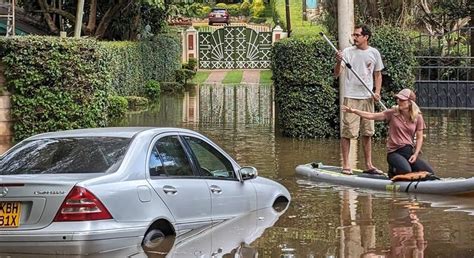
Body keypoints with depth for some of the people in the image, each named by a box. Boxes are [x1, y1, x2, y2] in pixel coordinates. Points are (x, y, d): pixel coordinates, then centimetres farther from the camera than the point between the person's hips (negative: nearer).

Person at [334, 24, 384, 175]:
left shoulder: (374, 53, 7)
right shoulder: (347, 52, -3)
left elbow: (378, 75, 15)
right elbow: (337, 73, -8)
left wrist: (377, 92, 1)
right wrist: (338, 62, -27)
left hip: (368, 97, 4)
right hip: (351, 96, -4)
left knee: (367, 133, 10)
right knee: (347, 132, -6)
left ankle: (368, 165, 17)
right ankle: (346, 165, -1)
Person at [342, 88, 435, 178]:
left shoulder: (417, 117, 4)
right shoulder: (392, 113, 0)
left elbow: (419, 138, 5)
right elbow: (372, 116, -4)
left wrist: (415, 154, -9)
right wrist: (354, 111, -16)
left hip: (410, 152, 3)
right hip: (394, 152, -3)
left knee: (429, 172, -16)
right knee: (406, 171, -32)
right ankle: (393, 171, 4)